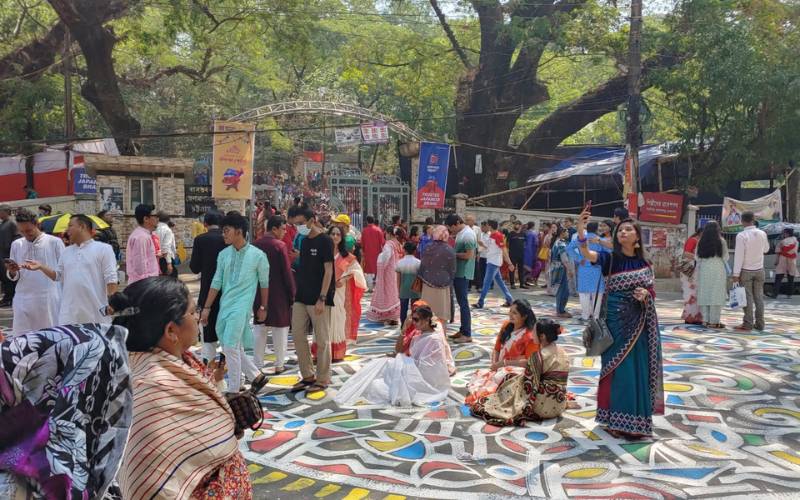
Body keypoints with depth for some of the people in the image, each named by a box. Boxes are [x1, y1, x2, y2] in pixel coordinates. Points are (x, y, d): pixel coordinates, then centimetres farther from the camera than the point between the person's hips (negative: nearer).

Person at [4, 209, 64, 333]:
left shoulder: (54, 242, -1)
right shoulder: (16, 245, 11)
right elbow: (14, 277, 15)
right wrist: (12, 272, -8)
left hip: (49, 300, -3)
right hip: (23, 300, 4)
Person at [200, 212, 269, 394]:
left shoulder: (258, 255, -8)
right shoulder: (223, 254, 6)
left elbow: (264, 283, 3)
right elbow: (217, 282, 9)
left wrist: (263, 308, 8)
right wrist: (207, 307, 8)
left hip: (241, 306, -6)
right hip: (224, 306, 6)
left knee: (230, 348, -11)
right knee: (234, 348, 11)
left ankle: (233, 392, 2)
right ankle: (257, 377, 29)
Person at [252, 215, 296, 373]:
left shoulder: (255, 245, 2)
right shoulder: (280, 245, -15)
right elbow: (287, 272, -14)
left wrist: (253, 292, 17)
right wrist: (292, 294, -5)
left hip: (259, 294, 5)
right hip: (279, 295, -5)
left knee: (260, 329, 12)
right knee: (280, 329, 6)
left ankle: (257, 364, 15)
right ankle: (279, 365, 12)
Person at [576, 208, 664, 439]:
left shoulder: (644, 264, 5)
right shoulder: (610, 259, -4)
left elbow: (653, 292, 12)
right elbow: (586, 253, -23)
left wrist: (646, 294, -12)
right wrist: (581, 229, -40)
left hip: (639, 323, 3)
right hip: (616, 321, -3)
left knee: (638, 370, 7)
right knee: (616, 368, 1)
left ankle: (635, 421, 19)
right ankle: (615, 419, 11)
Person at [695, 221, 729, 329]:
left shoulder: (701, 242, 4)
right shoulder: (721, 241, -4)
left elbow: (697, 257, 4)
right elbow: (725, 257, 0)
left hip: (704, 269, 3)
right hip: (717, 269, -3)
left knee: (704, 294, 7)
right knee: (716, 295, -1)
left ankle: (706, 320, 9)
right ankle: (714, 321, -1)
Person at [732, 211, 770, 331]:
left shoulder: (741, 236, -16)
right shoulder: (762, 234, -1)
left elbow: (739, 256, -16)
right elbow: (766, 249, 16)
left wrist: (736, 274, -12)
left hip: (746, 271, -4)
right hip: (759, 270, 4)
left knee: (748, 297, 0)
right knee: (759, 296, 10)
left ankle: (748, 324, 0)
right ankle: (759, 323, 13)